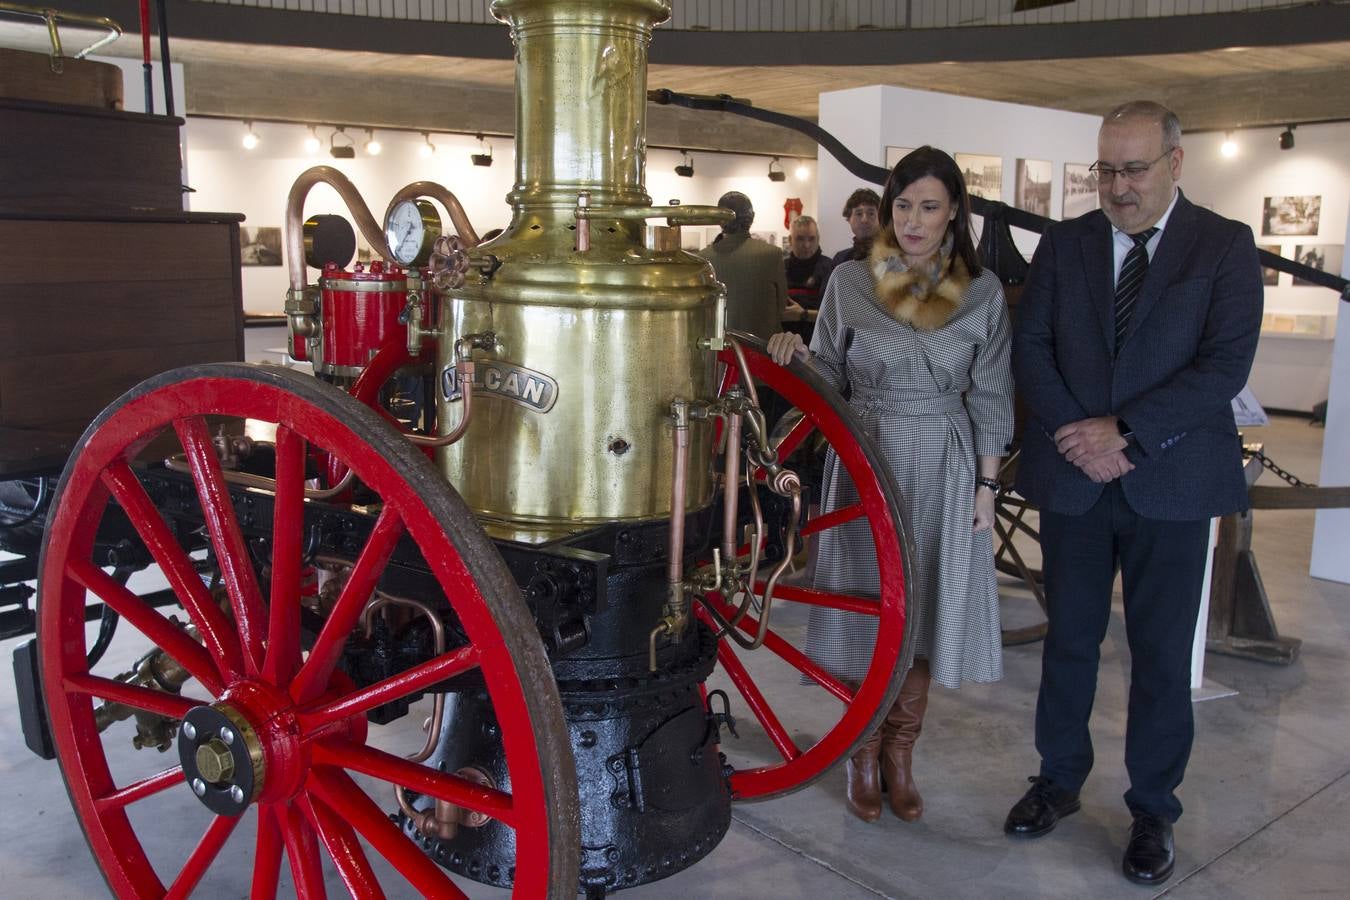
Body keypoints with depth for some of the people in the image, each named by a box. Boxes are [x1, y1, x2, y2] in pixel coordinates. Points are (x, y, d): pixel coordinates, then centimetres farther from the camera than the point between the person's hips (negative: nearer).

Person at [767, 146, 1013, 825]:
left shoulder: (982, 292, 2)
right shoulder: (850, 282, 1)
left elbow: (990, 396, 3)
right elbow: (831, 380, 5)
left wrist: (986, 484, 0)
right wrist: (796, 355, -16)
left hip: (944, 470, 1)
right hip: (864, 465, 0)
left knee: (924, 613, 7)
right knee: (864, 608, 4)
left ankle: (900, 754, 24)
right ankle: (863, 754, 22)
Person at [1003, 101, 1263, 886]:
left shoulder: (1226, 246, -2)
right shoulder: (1065, 242, 5)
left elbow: (1227, 364, -11)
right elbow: (1030, 345, 0)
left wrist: (1124, 431, -17)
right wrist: (1077, 434, -12)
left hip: (1171, 480, -2)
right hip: (1072, 476, 2)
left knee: (1163, 654, 8)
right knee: (1069, 640, 13)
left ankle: (1154, 810, 24)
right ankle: (1060, 781, 30)